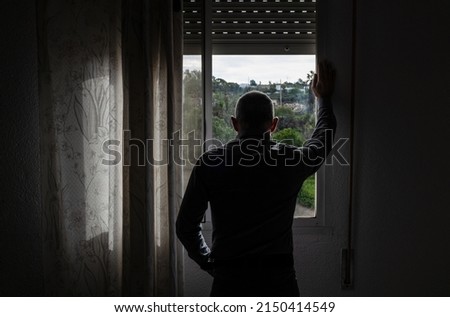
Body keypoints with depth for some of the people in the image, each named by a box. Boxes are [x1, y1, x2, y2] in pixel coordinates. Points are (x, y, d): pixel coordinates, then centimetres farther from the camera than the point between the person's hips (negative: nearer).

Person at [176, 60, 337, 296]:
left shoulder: (209, 164, -5)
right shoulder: (289, 161, -4)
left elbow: (185, 226, 1)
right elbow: (323, 138, 18)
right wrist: (324, 98, 33)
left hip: (229, 279, 0)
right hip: (278, 279, 1)